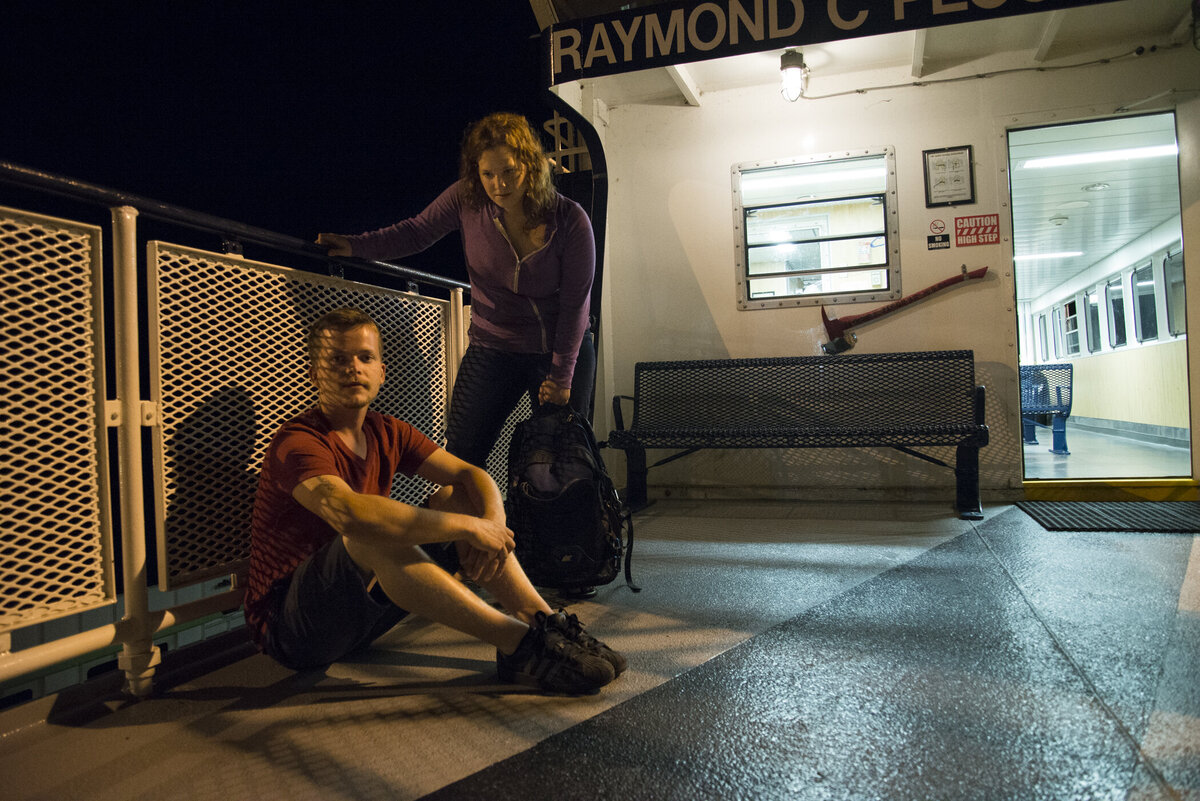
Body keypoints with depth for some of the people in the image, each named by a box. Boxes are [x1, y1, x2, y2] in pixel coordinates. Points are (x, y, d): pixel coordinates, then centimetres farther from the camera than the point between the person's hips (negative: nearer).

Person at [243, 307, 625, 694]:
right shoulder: (297, 442, -19)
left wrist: (492, 525, -24)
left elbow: (469, 474, -1)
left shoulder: (388, 433, 5)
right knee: (371, 535, -36)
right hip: (288, 627, -7)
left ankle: (544, 620, -17)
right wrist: (467, 527, -34)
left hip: (365, 601, 7)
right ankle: (519, 645, -35)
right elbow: (348, 511, -39)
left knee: (457, 498, -4)